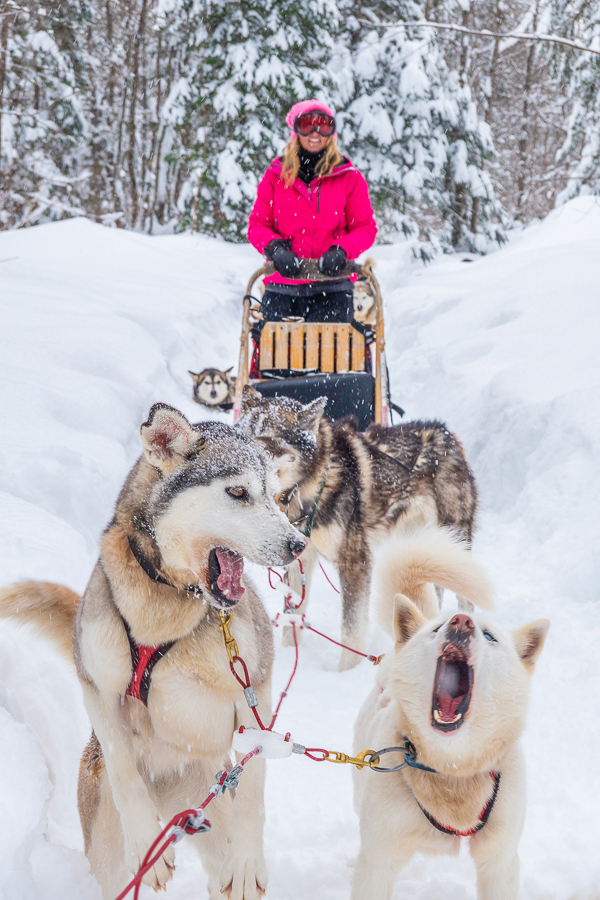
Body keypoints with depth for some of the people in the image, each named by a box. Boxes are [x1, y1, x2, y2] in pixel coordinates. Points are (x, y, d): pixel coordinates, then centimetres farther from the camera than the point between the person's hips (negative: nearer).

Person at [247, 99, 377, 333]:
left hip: (331, 287, -1)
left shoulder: (348, 177, 8)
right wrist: (275, 248, -10)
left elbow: (365, 227, 8)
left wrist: (341, 251, -12)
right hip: (282, 285, 1)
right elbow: (257, 225, 12)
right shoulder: (276, 176, 11)